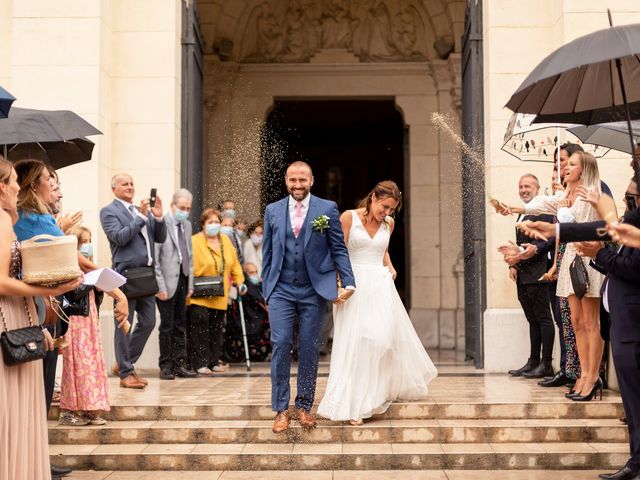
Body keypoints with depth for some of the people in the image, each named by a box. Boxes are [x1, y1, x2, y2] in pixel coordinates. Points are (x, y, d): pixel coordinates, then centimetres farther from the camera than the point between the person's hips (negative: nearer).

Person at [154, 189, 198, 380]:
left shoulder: (187, 225, 14)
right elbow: (154, 258, -12)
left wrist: (190, 283, 12)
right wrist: (160, 286, -15)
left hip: (182, 280, 7)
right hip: (167, 282, -7)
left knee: (180, 325, 10)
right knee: (167, 326, -2)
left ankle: (180, 365, 15)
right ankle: (166, 366, 6)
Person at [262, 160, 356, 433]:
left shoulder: (327, 209, 2)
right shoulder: (273, 211, 8)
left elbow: (339, 249, 1)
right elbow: (267, 253, 11)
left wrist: (348, 284, -7)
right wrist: (266, 290, 9)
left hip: (313, 290, -1)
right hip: (281, 290, 1)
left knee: (309, 348, 5)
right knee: (280, 344, -6)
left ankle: (304, 406, 18)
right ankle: (281, 409, 2)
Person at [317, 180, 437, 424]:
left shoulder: (388, 224, 10)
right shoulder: (349, 217, -5)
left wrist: (390, 268, 10)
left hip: (380, 285, 4)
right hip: (355, 285, -4)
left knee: (384, 336, -2)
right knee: (354, 342, -4)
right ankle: (353, 404, 1)